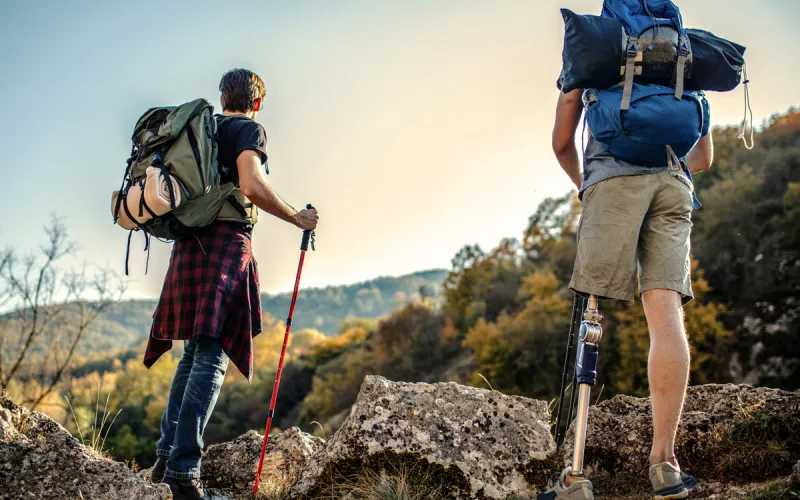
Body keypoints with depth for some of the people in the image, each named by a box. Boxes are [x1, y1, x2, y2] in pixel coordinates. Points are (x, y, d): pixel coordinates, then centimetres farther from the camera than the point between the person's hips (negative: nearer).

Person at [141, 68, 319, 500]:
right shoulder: (249, 129, -1)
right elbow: (251, 185, -17)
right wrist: (296, 219, -7)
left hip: (189, 244, 8)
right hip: (227, 243, -8)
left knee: (194, 352, 15)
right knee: (211, 357, -10)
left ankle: (166, 455, 12)